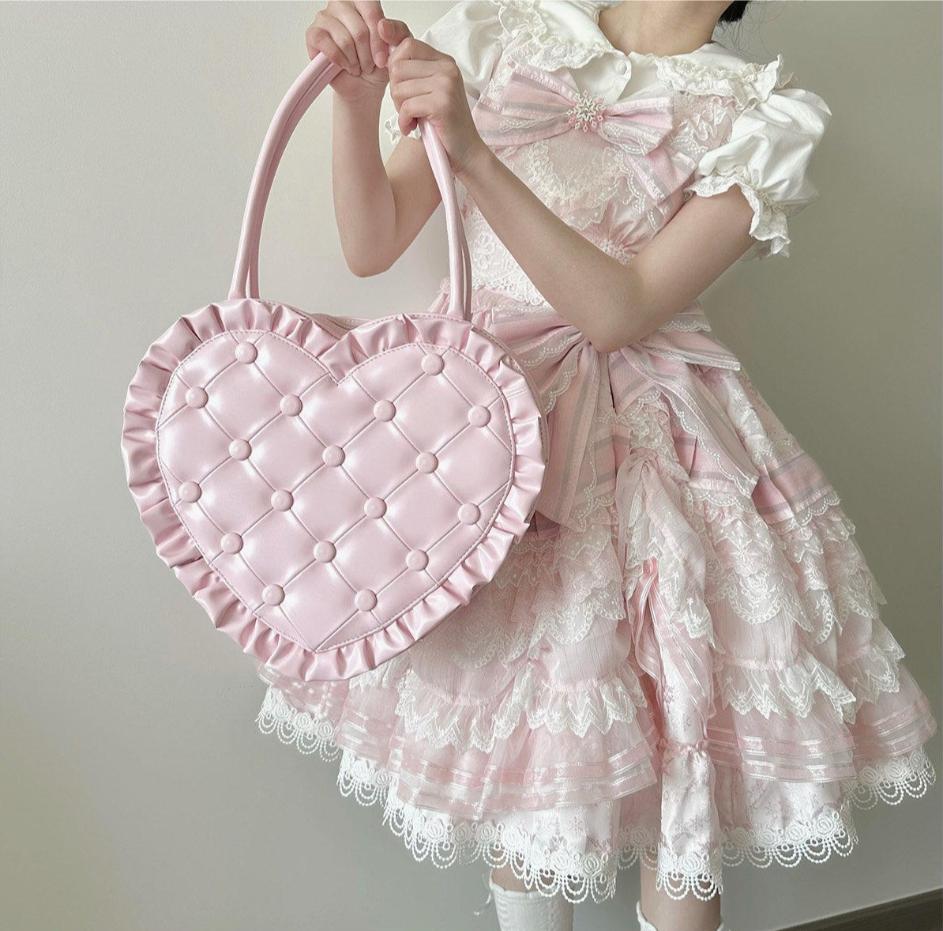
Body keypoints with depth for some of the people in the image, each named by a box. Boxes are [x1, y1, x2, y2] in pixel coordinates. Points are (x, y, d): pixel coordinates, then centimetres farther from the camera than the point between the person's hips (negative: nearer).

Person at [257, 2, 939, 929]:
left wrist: (472, 154, -21)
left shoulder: (760, 115, 1)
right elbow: (372, 245, 5)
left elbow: (620, 310, -13)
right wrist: (356, 101, -10)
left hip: (652, 443, -1)